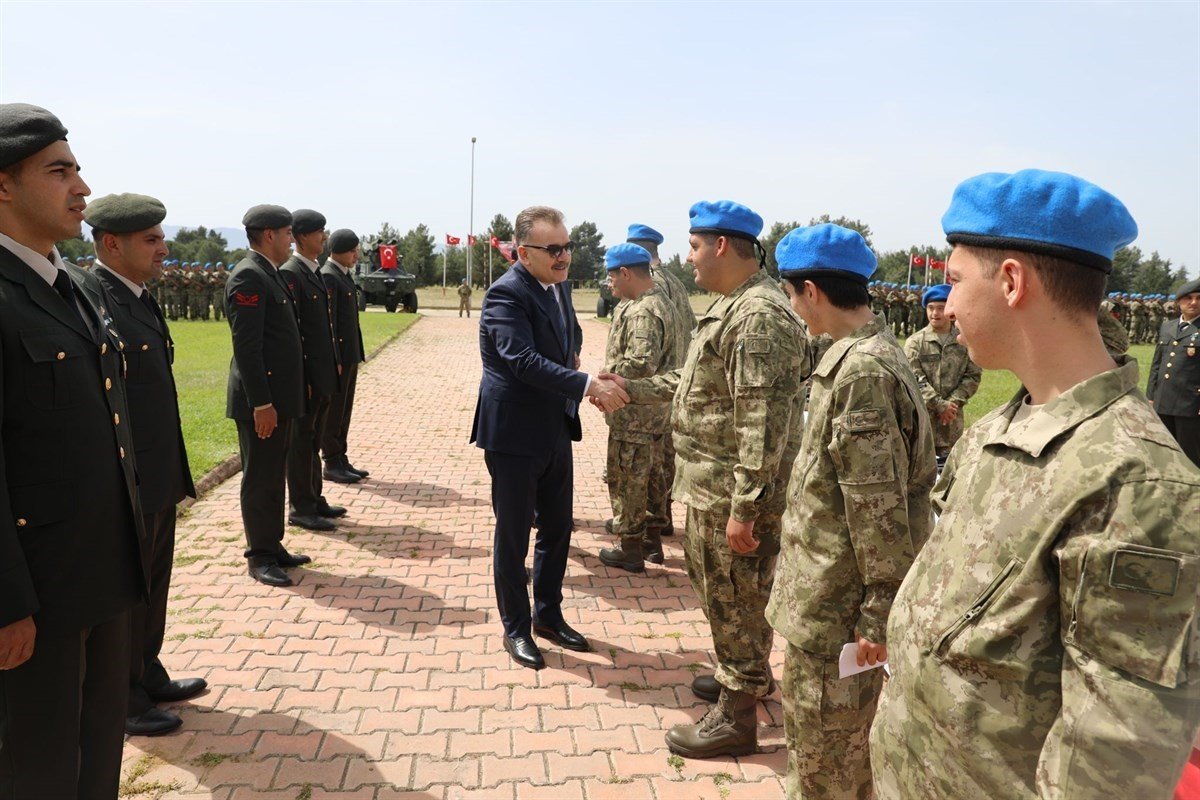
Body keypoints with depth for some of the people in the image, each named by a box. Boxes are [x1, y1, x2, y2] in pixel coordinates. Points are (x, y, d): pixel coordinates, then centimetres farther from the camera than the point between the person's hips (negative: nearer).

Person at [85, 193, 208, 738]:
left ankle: (148, 677, 39)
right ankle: (119, 702, 25)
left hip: (158, 477, 9)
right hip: (125, 485, -9)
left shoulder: (140, 298, 11)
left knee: (152, 585, 21)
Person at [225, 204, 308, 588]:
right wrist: (261, 403, -22)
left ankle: (273, 547, 26)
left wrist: (278, 399, 18)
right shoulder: (248, 276, -15)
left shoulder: (269, 275, 15)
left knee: (274, 476, 16)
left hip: (279, 397, 10)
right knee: (260, 479, 1)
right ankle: (260, 557, 12)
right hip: (261, 400, -10)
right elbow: (246, 346, -20)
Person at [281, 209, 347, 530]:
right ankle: (301, 509, 10)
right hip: (306, 375, -9)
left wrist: (337, 361, 15)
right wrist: (301, 378, -20)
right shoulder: (289, 274, -14)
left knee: (314, 440, 16)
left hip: (324, 373, 9)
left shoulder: (316, 272, 14)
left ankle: (314, 500, 27)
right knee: (301, 441, 1)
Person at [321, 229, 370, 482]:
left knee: (344, 412, 13)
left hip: (350, 356, 9)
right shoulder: (328, 277, -15)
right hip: (337, 356, -9)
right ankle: (331, 464, 8)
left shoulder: (344, 276, 15)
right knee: (333, 412, 0)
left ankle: (341, 460, 20)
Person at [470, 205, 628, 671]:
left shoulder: (560, 286, 7)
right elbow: (524, 360, -31)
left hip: (556, 431, 8)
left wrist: (573, 363, 8)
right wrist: (588, 385, -35)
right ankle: (516, 629, 24)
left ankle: (548, 615, 35)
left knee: (557, 529, 17)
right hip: (514, 434, -8)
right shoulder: (506, 293, -18)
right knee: (513, 537, 7)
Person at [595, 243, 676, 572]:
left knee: (626, 480, 3)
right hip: (654, 409, 10)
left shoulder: (642, 312, -22)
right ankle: (652, 538, 32)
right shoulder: (658, 301, 11)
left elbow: (641, 364, -32)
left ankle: (630, 549, 15)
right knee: (649, 475, 19)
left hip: (634, 413, -10)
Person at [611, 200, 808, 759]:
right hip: (712, 483, 10)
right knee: (722, 589, 24)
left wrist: (744, 508, -25)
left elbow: (763, 422, -26)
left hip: (732, 492, -10)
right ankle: (746, 675, 44)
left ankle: (736, 717, 22)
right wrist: (632, 390, 18)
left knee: (732, 598, 4)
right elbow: (699, 380, 21)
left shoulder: (760, 315, -22)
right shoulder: (733, 306, 12)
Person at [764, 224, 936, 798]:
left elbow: (881, 511, -24)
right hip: (828, 593, 10)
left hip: (836, 606, -10)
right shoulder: (868, 354, 8)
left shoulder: (862, 372, -24)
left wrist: (880, 614, -18)